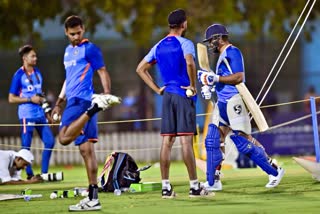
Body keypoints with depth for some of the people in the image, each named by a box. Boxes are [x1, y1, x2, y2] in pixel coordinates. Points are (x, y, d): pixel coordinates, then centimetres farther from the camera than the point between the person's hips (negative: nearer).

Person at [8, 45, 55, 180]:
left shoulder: (37, 72, 12)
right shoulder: (19, 75, -8)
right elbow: (11, 98, -7)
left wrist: (46, 111, 18)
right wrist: (30, 99, -14)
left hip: (40, 114, 7)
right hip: (27, 115, -7)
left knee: (50, 141, 4)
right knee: (26, 146, -1)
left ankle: (44, 173, 12)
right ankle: (29, 175, 8)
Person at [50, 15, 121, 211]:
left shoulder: (89, 49, -4)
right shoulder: (68, 51, 22)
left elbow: (103, 72, -8)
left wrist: (107, 93, -23)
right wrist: (59, 103, 28)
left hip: (82, 100, -9)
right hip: (74, 101, 9)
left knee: (64, 138, -26)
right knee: (86, 149, 5)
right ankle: (93, 199, 3)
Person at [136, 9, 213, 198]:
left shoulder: (159, 46, 13)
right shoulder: (185, 44, -7)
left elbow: (141, 69, 16)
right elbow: (189, 62, -27)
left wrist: (157, 89, 12)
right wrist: (193, 85, -14)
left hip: (167, 96, 6)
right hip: (184, 96, -6)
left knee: (167, 141, 5)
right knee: (186, 140, -6)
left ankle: (166, 187, 3)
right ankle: (194, 186, -4)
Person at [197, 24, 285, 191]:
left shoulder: (232, 52, -10)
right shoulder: (222, 56, 20)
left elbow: (239, 77, -20)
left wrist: (216, 78, -21)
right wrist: (210, 84, 13)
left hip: (234, 102, -10)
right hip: (222, 103, 10)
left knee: (243, 142, -9)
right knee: (212, 141, 3)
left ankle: (274, 171, 3)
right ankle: (212, 182, 6)